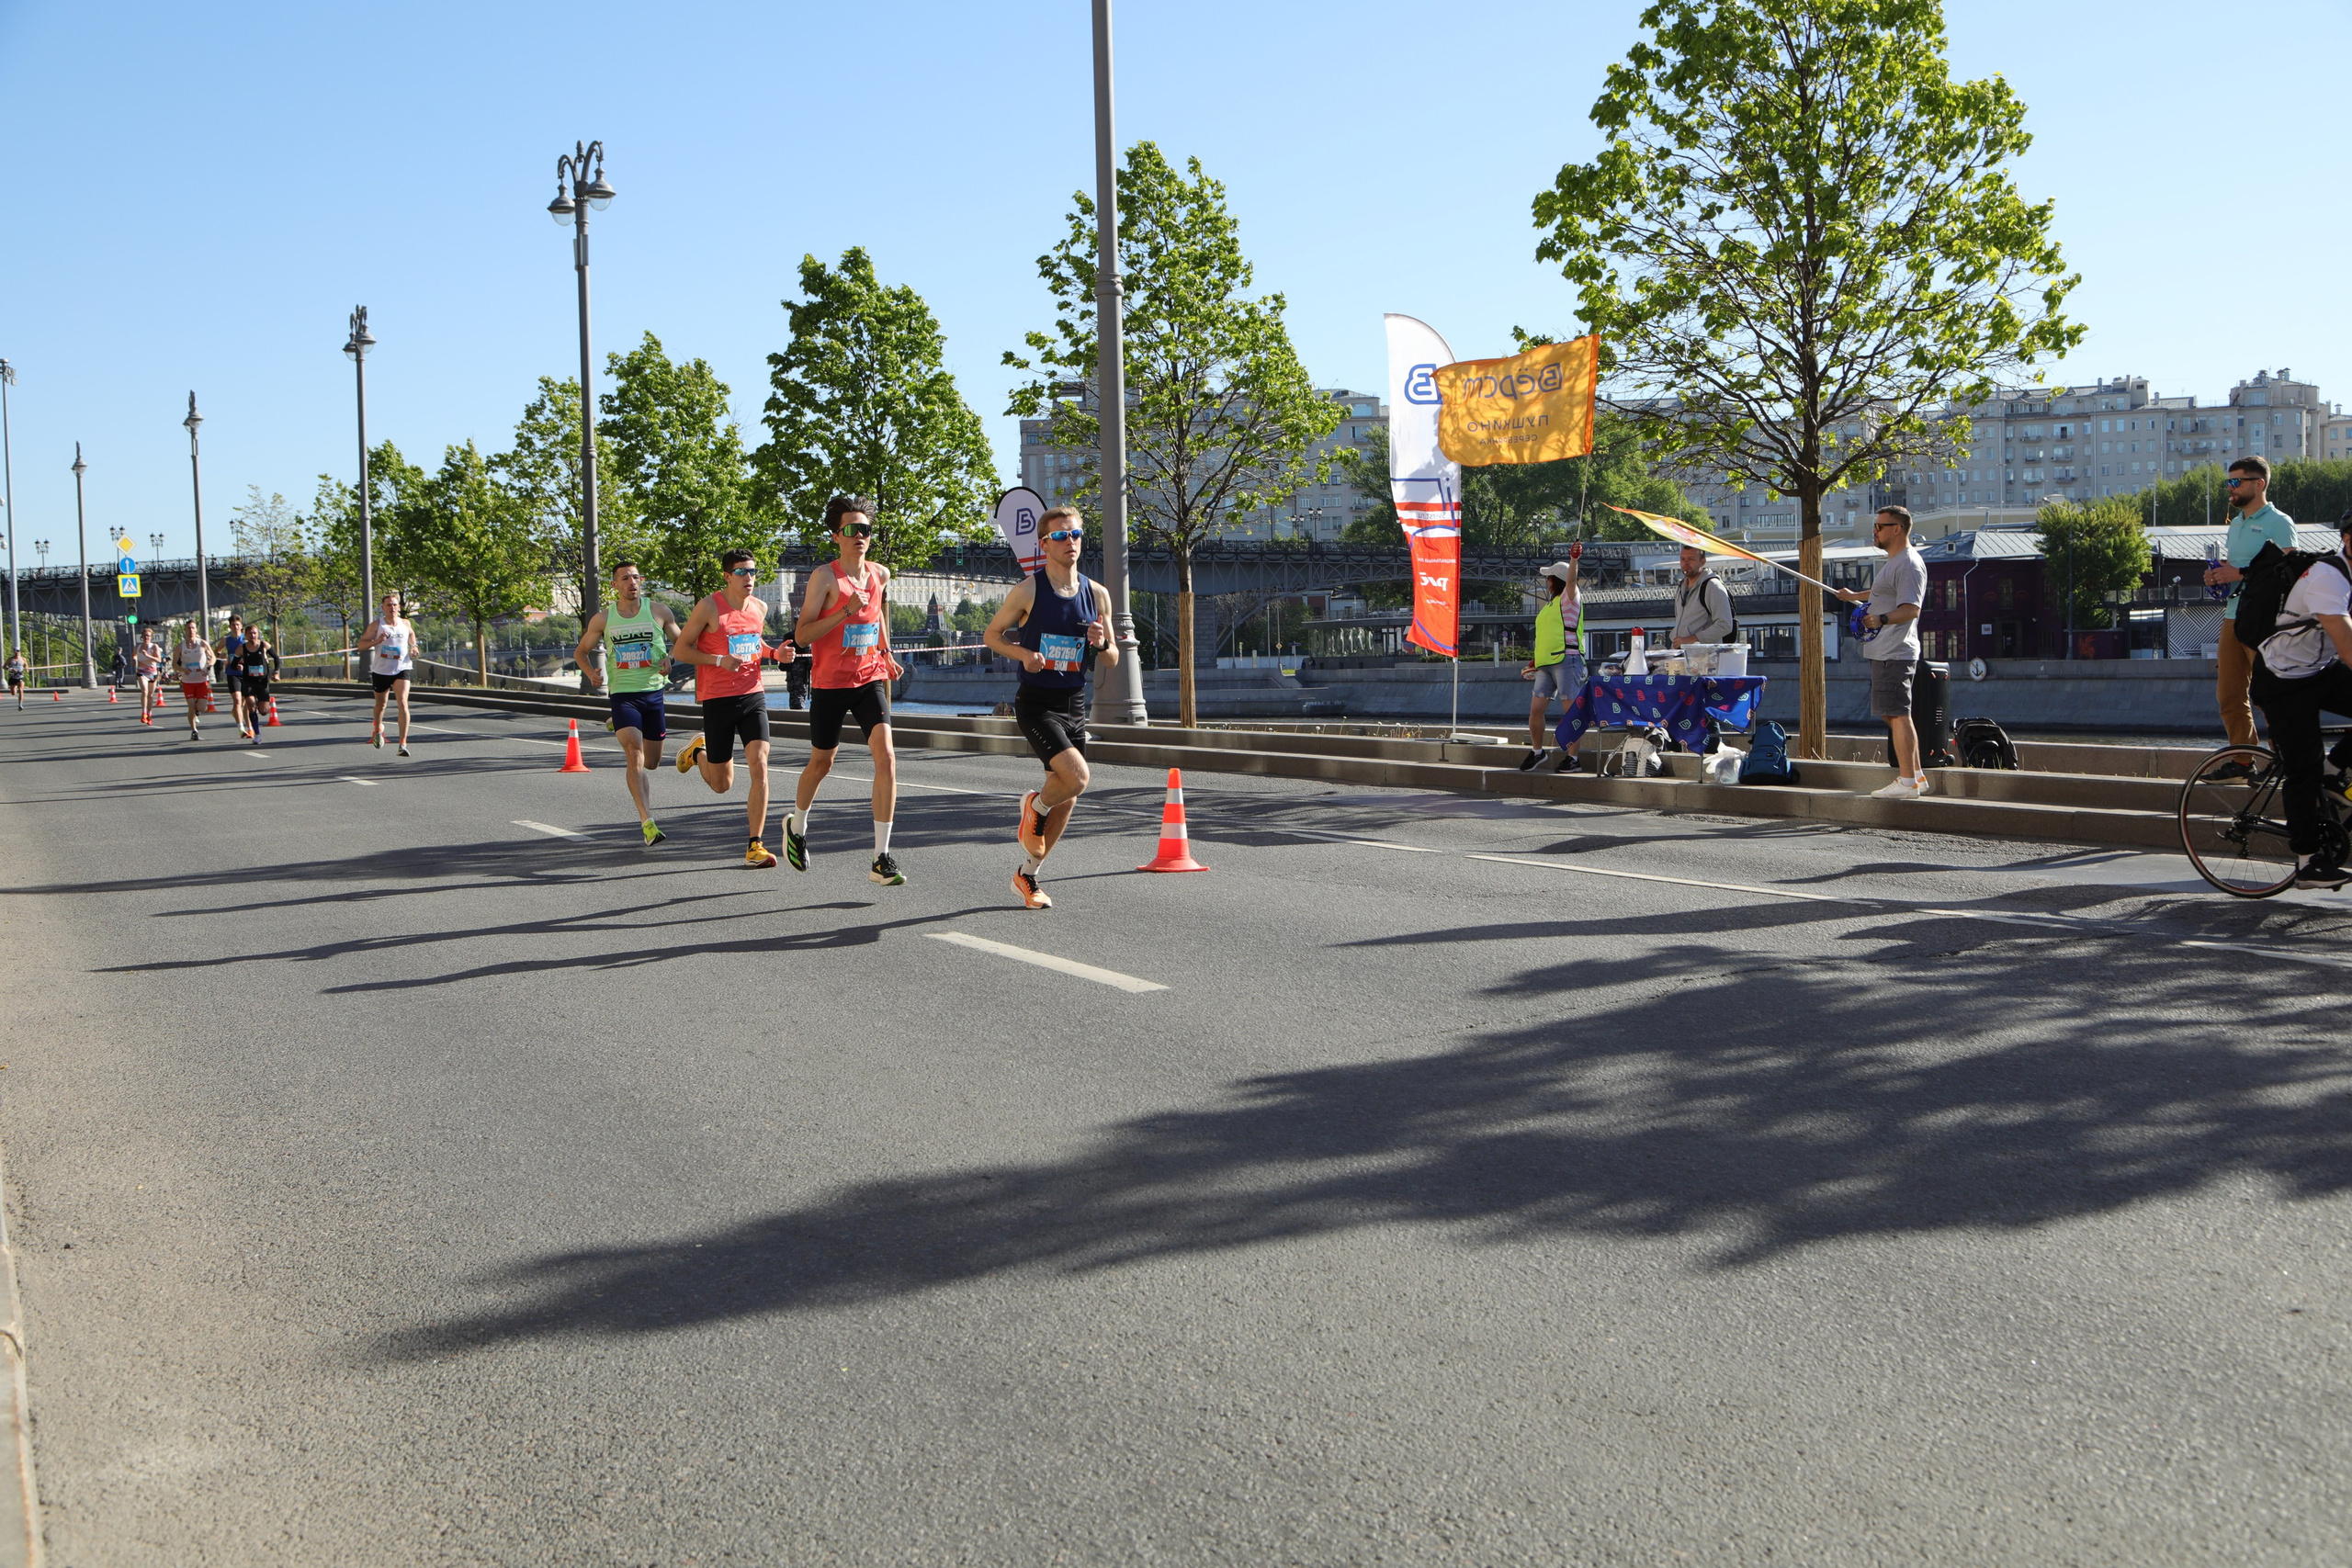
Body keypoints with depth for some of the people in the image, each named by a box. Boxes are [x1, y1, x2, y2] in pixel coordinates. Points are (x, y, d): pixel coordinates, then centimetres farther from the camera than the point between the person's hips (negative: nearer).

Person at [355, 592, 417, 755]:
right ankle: (377, 729, 50)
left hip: (401, 669, 0)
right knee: (380, 704, 16)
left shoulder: (406, 623, 4)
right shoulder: (376, 625, -5)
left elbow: (411, 633, 28)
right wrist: (377, 640, -23)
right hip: (380, 670, 0)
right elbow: (361, 645, -6)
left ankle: (403, 743, -20)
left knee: (403, 703, -18)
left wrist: (413, 646, 9)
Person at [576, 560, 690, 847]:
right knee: (634, 755, -18)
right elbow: (580, 651, 16)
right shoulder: (603, 619, 4)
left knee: (651, 762, 9)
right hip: (622, 693, -2)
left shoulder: (659, 612, 3)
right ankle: (647, 823, -23)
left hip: (654, 691, 2)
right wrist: (590, 673, -5)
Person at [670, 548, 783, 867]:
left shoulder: (760, 608, 9)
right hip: (717, 699, -3)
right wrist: (720, 660, -18)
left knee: (759, 765, -15)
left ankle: (756, 846, -10)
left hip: (753, 695, 4)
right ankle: (698, 752, 43)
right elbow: (679, 650, -6)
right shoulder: (709, 608, -8)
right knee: (722, 784, 7)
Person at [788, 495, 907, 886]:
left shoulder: (881, 575, 6)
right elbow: (802, 635, -14)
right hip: (830, 682, -3)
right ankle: (796, 827, 44)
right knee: (821, 763, 13)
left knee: (886, 757, -16)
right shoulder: (824, 576, -10)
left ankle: (881, 859, -14)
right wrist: (847, 611, -23)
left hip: (870, 680, 3)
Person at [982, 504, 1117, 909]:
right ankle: (1035, 806, 10)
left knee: (1066, 801, 9)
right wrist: (1024, 654, -15)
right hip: (1036, 704, -5)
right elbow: (992, 634, 4)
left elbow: (1112, 660, 11)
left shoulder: (1097, 594, 5)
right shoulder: (1028, 592, -7)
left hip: (1074, 705, 5)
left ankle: (1026, 876, 27)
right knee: (1078, 777, -24)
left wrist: (1101, 644, -12)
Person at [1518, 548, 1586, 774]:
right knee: (1536, 709, 6)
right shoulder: (1550, 604, 25)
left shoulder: (1569, 599, 1)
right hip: (1546, 663, 9)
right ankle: (1537, 751, 21)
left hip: (1566, 660, -8)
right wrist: (1536, 660, 23)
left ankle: (1572, 757, -5)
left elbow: (1571, 579, -20)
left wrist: (1574, 559, -36)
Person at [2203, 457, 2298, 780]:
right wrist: (2216, 577, 9)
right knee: (2229, 695, 8)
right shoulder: (2235, 524, 20)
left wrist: (2241, 574, -21)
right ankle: (2242, 759, 15)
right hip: (2233, 618, 8)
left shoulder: (2279, 523, -6)